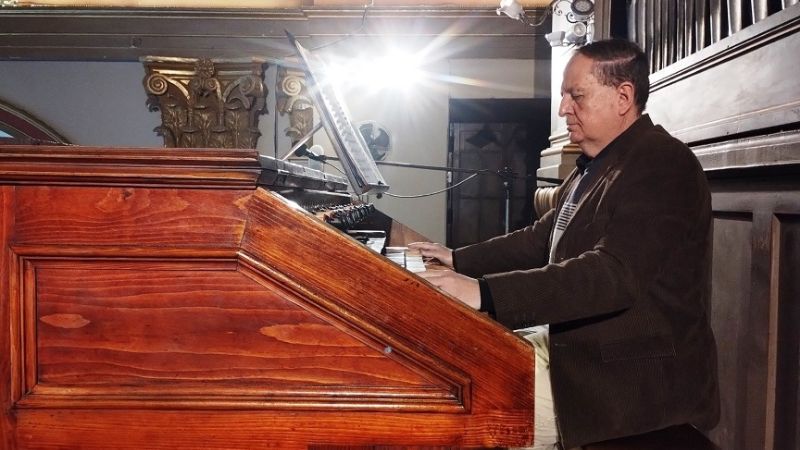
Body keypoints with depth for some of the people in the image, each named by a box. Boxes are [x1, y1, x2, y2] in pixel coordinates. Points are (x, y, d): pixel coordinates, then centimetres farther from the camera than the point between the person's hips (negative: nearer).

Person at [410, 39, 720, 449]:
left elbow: (614, 273, -32)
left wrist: (485, 292, -37)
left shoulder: (662, 166, -19)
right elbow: (541, 239, 22)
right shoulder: (593, 167, 13)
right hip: (573, 345, 9)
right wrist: (460, 259, 12)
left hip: (633, 378, -9)